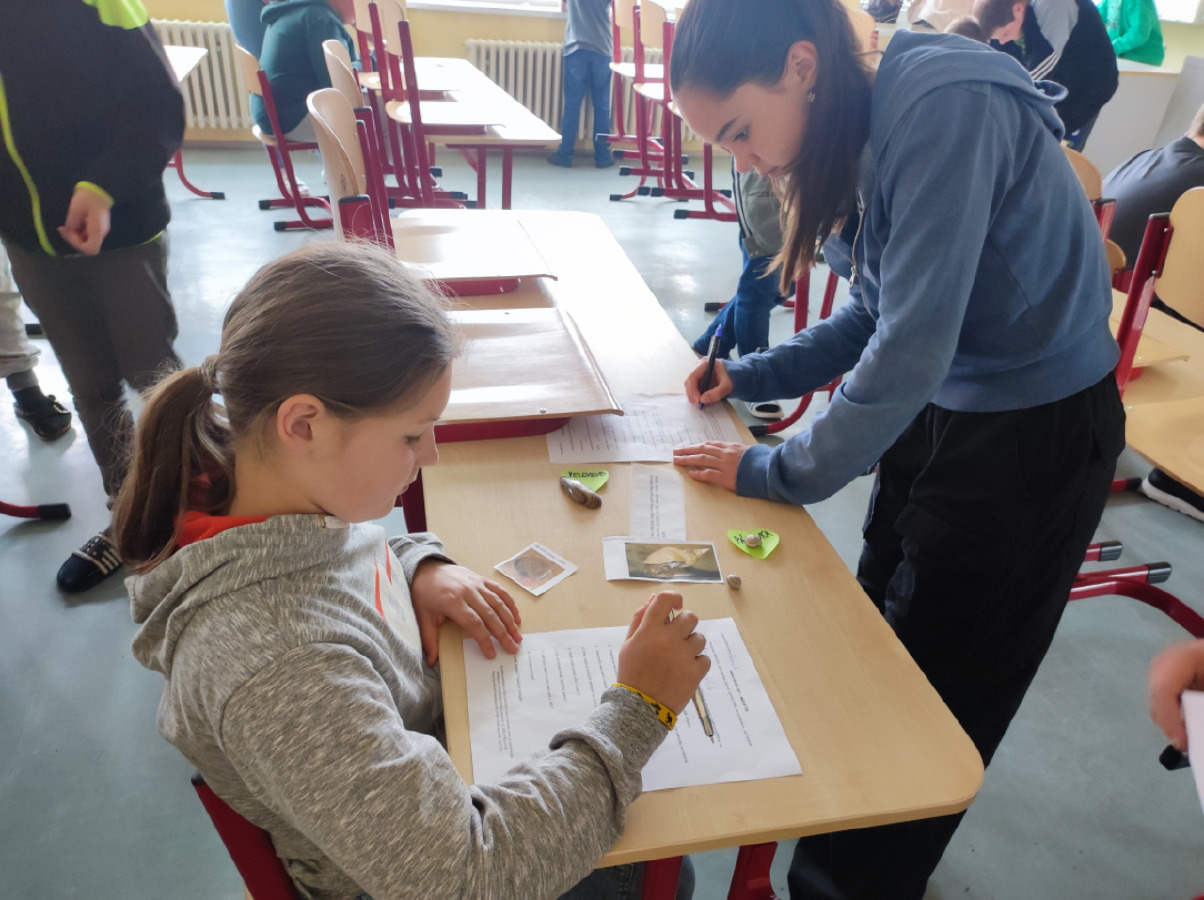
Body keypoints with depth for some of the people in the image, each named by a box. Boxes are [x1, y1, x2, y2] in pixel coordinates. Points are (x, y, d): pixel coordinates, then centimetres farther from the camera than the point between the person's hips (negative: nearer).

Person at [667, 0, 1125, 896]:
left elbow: (911, 352, -30)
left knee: (933, 696, 8)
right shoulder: (866, 135, 0)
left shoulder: (947, 109, -26)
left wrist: (773, 471, -18)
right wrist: (749, 375, 1)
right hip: (941, 412, 8)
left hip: (1034, 436, -8)